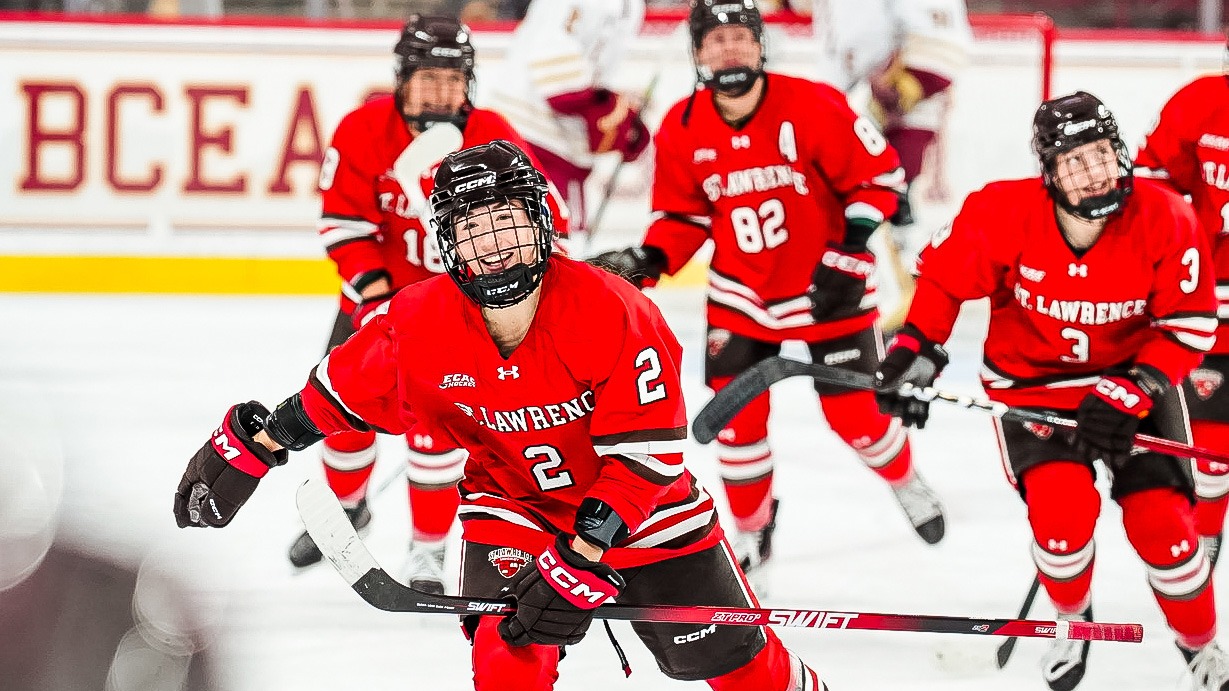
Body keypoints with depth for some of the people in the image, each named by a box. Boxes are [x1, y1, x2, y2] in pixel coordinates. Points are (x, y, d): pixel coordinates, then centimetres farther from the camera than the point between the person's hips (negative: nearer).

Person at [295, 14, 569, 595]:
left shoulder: (493, 140, -19)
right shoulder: (364, 132, -19)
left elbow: (541, 213, -11)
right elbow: (344, 221, -17)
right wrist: (374, 287, -26)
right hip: (379, 291, 2)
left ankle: (430, 546, 3)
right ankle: (346, 505, 44)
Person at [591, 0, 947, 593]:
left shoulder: (812, 108, -20)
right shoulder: (682, 131, -8)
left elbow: (877, 175, -11)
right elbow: (684, 215, 4)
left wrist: (849, 254, -17)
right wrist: (645, 262, -14)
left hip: (827, 288, -3)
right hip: (740, 294, 3)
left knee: (854, 413, 0)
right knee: (735, 417, -1)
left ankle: (905, 482, 33)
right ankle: (752, 534, 20)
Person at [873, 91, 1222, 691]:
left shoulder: (1166, 221, -24)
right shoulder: (1002, 215, -25)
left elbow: (1189, 326, -15)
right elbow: (943, 276, -8)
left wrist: (1128, 394, -24)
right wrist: (914, 349, -17)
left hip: (1134, 377, 1)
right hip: (1030, 381, -1)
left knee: (1160, 523, -10)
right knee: (1061, 510, -21)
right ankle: (1073, 620, 14)